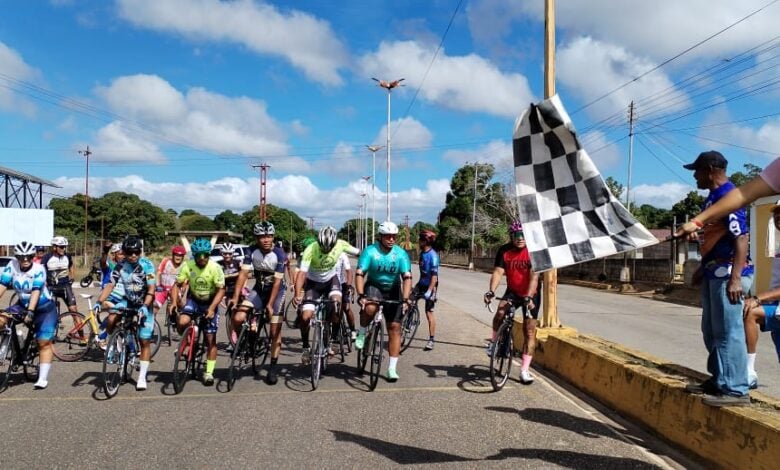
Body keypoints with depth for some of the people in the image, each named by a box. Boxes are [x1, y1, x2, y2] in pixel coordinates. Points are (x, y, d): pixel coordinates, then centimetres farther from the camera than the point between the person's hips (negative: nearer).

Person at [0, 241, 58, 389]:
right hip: (22, 305, 4)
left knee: (44, 343, -5)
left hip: (44, 308, -4)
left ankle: (43, 378, 0)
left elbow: (36, 291, -29)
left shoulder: (38, 269, -21)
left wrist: (30, 312, -39)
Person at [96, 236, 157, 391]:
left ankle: (142, 377, 6)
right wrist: (99, 301, -28)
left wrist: (145, 306, -37)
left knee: (145, 341, -3)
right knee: (111, 320, -28)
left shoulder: (147, 265, -20)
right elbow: (110, 285, -14)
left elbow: (151, 289, -24)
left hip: (144, 304, -3)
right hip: (127, 301, 3)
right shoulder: (120, 266, -10)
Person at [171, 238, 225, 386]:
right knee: (182, 322, -29)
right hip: (193, 300, 1)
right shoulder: (187, 266, -18)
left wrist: (212, 308, -30)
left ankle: (209, 373, 13)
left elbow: (221, 290, -19)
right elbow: (177, 285, -10)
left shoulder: (215, 268, -22)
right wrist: (174, 302, -25)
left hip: (210, 303, -1)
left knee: (211, 339, -1)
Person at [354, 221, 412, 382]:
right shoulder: (370, 251, -17)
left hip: (393, 291, 2)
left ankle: (392, 369, 6)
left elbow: (407, 277, -20)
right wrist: (361, 295, -38)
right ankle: (361, 333, -4)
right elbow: (359, 274, -24)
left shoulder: (401, 254, -13)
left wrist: (405, 299, -32)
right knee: (370, 308, -36)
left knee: (394, 328, -2)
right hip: (373, 286, -2)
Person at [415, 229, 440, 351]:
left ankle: (431, 339, 8)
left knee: (429, 312, -1)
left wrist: (429, 290, -31)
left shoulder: (433, 255, -20)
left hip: (430, 286, -7)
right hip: (422, 284, 7)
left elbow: (434, 275, -25)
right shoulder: (422, 253, 5)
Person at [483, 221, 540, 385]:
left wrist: (528, 297, -41)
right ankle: (494, 341, -4)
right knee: (500, 311, -29)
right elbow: (498, 272, -18)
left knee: (529, 331, -4)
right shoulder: (504, 250, -11)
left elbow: (534, 276, -28)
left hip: (531, 294, -2)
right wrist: (491, 291, -34)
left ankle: (524, 370, 2)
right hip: (512, 292, 2)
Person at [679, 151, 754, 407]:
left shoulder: (728, 196, -14)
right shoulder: (713, 197, 16)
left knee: (728, 331, -7)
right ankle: (718, 380, 26)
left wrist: (735, 277, -26)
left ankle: (735, 390, -1)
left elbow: (741, 238, -20)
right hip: (714, 273, 11)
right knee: (711, 331, 16)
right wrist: (703, 268, 25)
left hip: (727, 273, -11)